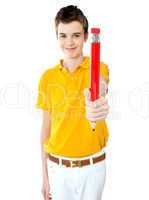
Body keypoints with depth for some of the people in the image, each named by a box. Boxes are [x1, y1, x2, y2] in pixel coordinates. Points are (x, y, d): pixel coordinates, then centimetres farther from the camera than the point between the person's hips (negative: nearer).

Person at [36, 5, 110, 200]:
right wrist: (45, 174, 4)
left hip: (93, 166, -1)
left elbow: (99, 88, -34)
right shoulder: (48, 77, -3)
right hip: (58, 166, 2)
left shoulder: (100, 68, -10)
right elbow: (46, 126, 2)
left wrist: (98, 107, -58)